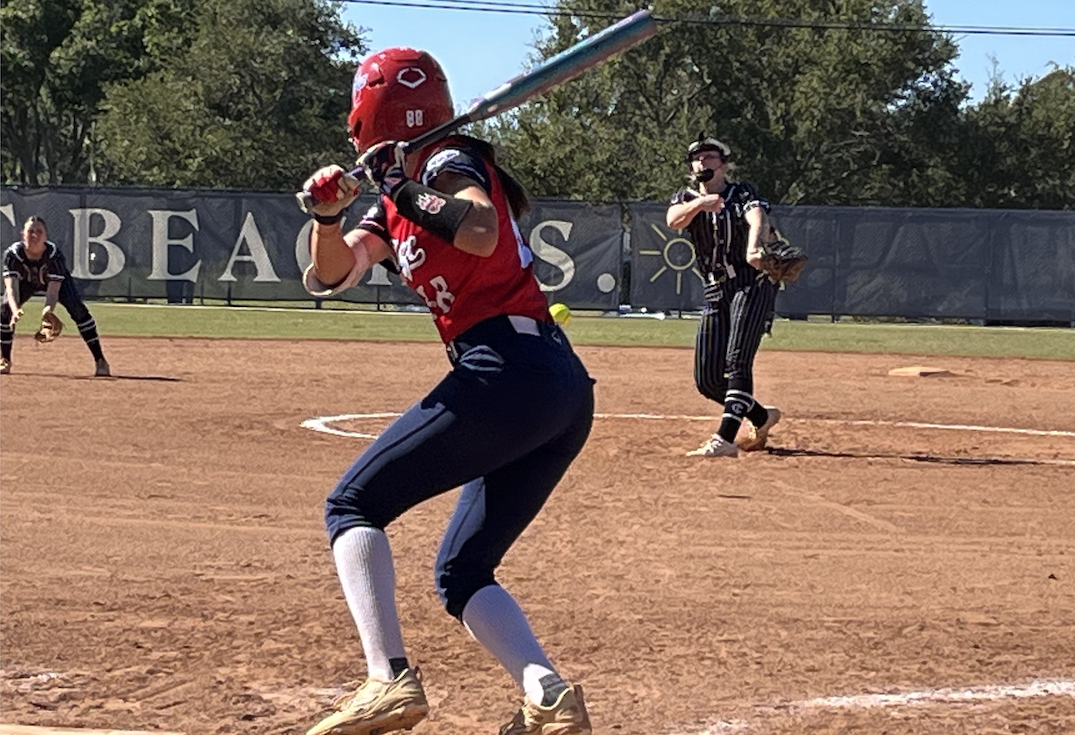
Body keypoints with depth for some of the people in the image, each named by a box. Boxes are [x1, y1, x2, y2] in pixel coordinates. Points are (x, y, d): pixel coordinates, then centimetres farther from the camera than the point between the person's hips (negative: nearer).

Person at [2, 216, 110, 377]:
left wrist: (48, 308, -62)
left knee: (78, 310, -22)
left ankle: (100, 360, -16)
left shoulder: (54, 254, -37)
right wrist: (15, 309, -62)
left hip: (58, 279, -2)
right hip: (26, 282, 2)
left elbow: (53, 289, -41)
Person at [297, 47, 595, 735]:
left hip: (507, 370, -10)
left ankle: (391, 680, -17)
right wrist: (328, 214, -1)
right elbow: (330, 276, 16)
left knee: (354, 505, -3)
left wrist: (411, 187, -17)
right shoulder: (394, 204, 24)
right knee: (462, 570, 13)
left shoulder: (451, 162, -2)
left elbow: (482, 233, -24)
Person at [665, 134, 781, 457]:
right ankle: (761, 418, 28)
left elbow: (758, 219, -24)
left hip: (753, 284, -5)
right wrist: (698, 204, -38)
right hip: (716, 293, 5)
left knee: (737, 361, -22)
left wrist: (753, 248, -48)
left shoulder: (742, 194, -2)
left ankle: (725, 438, -30)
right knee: (707, 379, 4)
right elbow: (673, 220, -15)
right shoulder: (685, 198, 9)